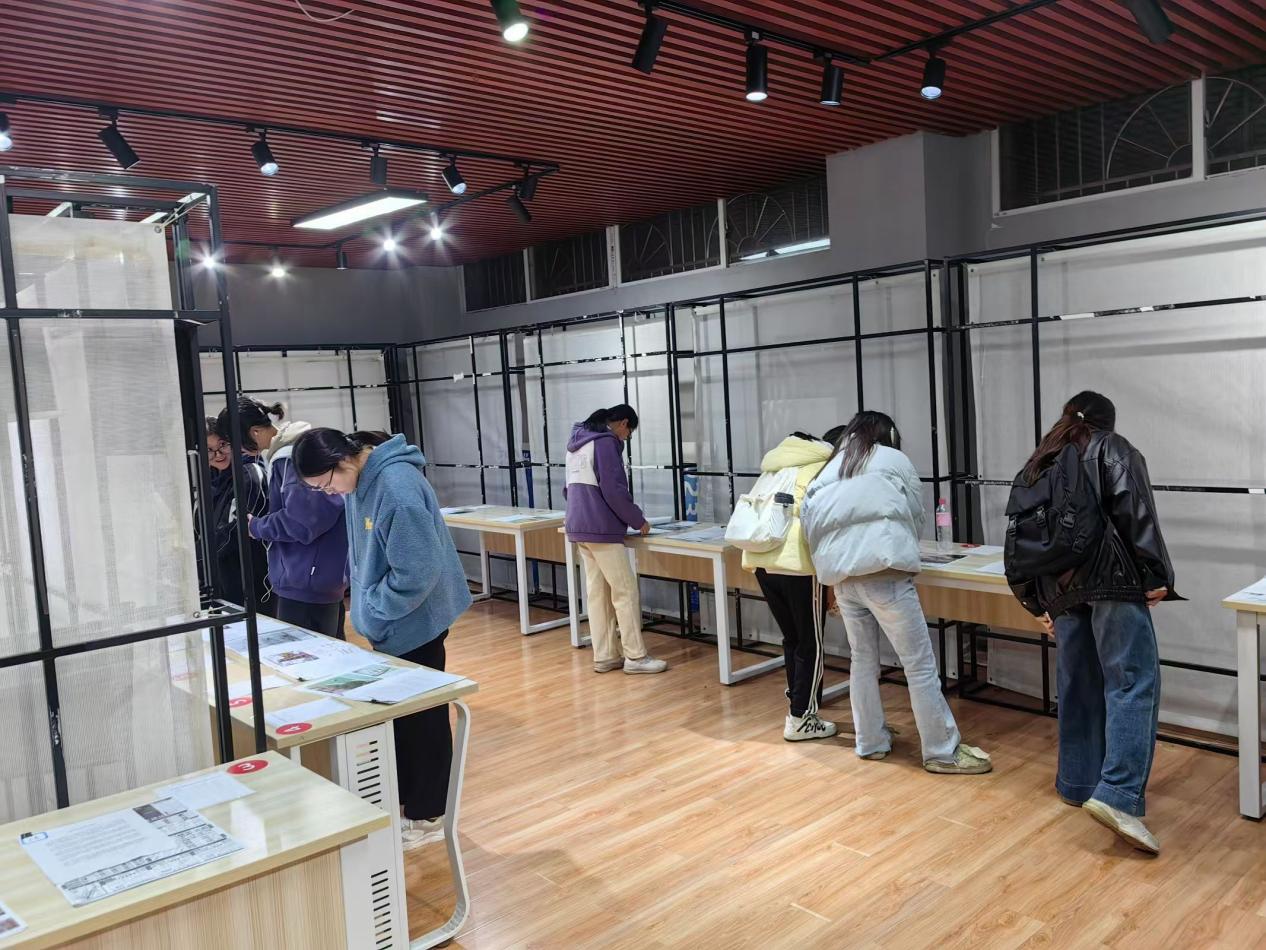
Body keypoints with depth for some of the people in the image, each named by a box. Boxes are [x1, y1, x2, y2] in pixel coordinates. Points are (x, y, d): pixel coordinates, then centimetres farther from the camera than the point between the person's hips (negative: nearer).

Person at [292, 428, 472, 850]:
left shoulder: (397, 488, -28)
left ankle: (426, 815, 18)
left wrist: (372, 612, -16)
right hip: (389, 622, 9)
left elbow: (417, 571, -27)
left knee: (421, 715, 4)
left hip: (415, 621, -9)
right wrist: (365, 608, 10)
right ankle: (404, 798, 34)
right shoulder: (361, 480, 3)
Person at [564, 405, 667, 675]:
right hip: (602, 529, -9)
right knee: (626, 591, -1)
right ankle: (635, 657, 3)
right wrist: (639, 521, -6)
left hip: (578, 527, 9)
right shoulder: (605, 442, -12)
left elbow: (568, 488, 22)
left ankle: (605, 656, 15)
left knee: (597, 593, 12)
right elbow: (615, 491, -17)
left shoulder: (577, 441, 16)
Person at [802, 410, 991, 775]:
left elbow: (809, 518, 12)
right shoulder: (894, 460, 11)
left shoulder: (829, 469, 20)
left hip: (842, 577, 5)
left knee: (862, 659, 18)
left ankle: (871, 742, 26)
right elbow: (917, 514, 16)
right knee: (920, 663, 1)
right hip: (883, 571, -5)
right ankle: (943, 751, 6)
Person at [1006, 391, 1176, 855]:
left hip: (1061, 589, 5)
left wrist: (1037, 603, 21)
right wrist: (1156, 575, -8)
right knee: (1134, 682, -8)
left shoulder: (1036, 466, 22)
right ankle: (1118, 795, -20)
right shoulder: (1114, 450, 9)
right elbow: (1135, 512, -8)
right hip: (1111, 578, -5)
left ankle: (1077, 782, 18)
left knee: (1078, 686, 13)